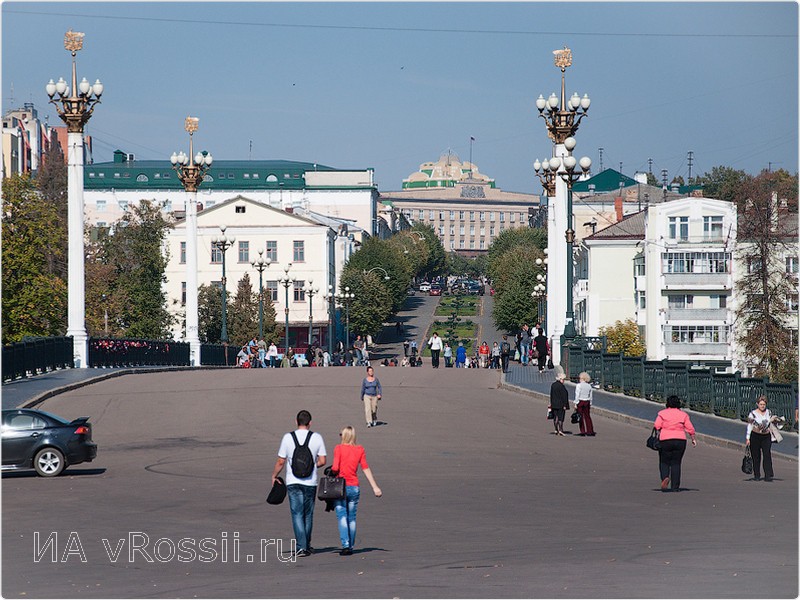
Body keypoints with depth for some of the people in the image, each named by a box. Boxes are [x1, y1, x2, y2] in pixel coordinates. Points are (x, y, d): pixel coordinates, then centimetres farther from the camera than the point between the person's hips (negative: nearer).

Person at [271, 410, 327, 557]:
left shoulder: (288, 437, -5)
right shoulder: (317, 438, -3)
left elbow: (280, 462, -3)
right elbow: (322, 461, -1)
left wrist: (274, 476, 13)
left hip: (293, 482, -1)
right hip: (310, 482, 1)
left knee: (297, 514, -1)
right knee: (308, 514, 14)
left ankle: (301, 546, -12)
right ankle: (306, 546, 24)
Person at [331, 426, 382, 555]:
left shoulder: (338, 448, -6)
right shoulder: (360, 450, 4)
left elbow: (335, 468, -14)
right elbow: (366, 469, 2)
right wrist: (375, 487, 3)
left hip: (341, 486, -4)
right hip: (354, 487, 4)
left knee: (341, 516, -5)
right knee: (352, 518, 13)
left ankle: (345, 544, -18)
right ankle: (351, 546, 17)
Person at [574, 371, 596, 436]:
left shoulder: (579, 385, -10)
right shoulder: (589, 386, 5)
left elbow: (577, 395, -12)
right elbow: (590, 396, 9)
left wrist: (576, 404, -9)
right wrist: (590, 404, 16)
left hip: (580, 402, -5)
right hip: (587, 402, 5)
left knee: (581, 416, 1)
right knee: (587, 416, 9)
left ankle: (583, 431, 1)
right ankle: (590, 431, 7)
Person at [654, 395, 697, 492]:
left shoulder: (662, 413, 1)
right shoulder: (683, 415, 5)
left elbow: (657, 426, -9)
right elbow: (690, 429, 2)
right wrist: (693, 439, 13)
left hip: (665, 440, -1)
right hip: (680, 440, 1)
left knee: (664, 462, 9)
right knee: (676, 463, 7)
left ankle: (665, 477, -19)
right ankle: (675, 486, 3)